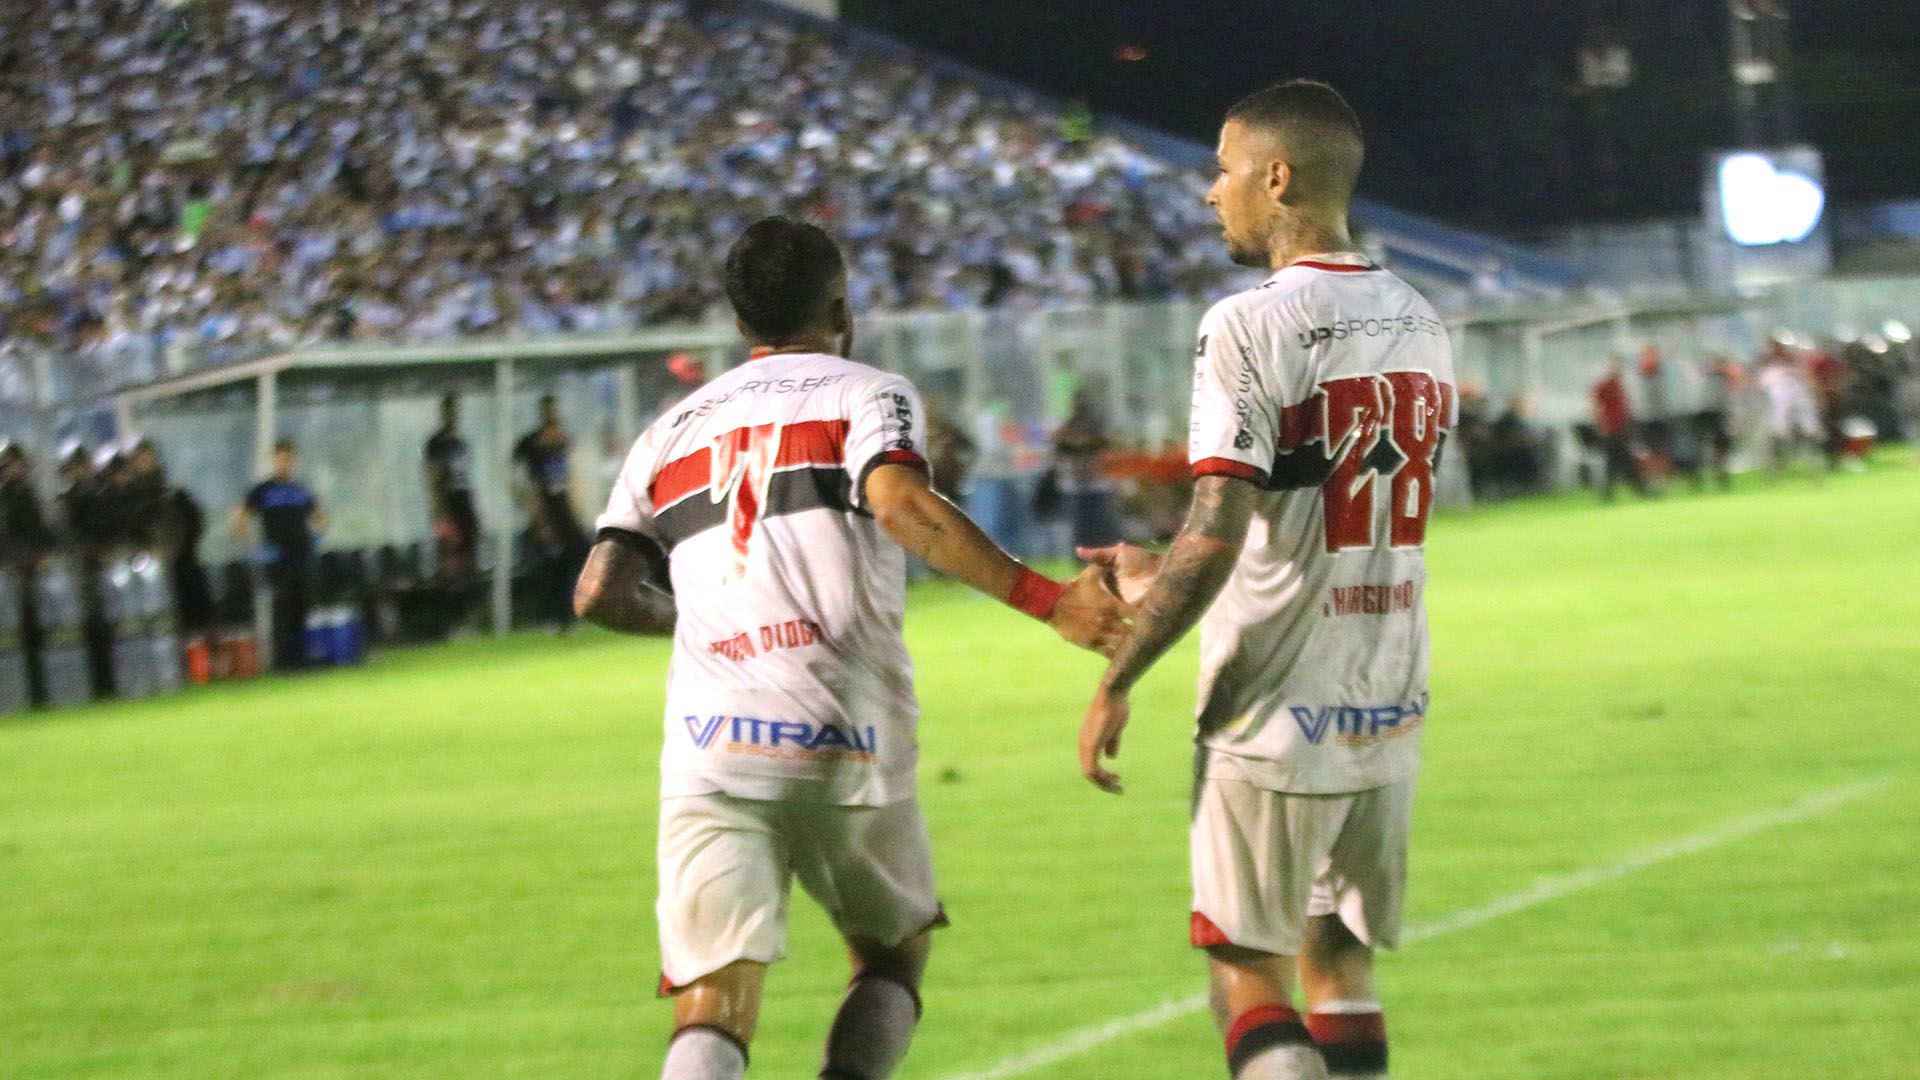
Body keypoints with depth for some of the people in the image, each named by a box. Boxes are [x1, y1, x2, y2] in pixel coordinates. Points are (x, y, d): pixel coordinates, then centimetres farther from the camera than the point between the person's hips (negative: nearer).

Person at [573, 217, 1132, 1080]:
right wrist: (1048, 600, -15)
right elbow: (902, 506, -14)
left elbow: (600, 593, 10)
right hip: (844, 747, -2)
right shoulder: (868, 395, 8)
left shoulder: (672, 432, 20)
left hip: (710, 755, 2)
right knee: (893, 954, 21)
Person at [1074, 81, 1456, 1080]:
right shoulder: (1420, 328, 9)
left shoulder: (1250, 330, -15)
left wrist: (1117, 679, -10)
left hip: (1277, 723, -6)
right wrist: (1163, 581, 24)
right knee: (1341, 964, 16)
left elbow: (1217, 539, -20)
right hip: (1389, 716, 6)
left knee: (1249, 978, 3)